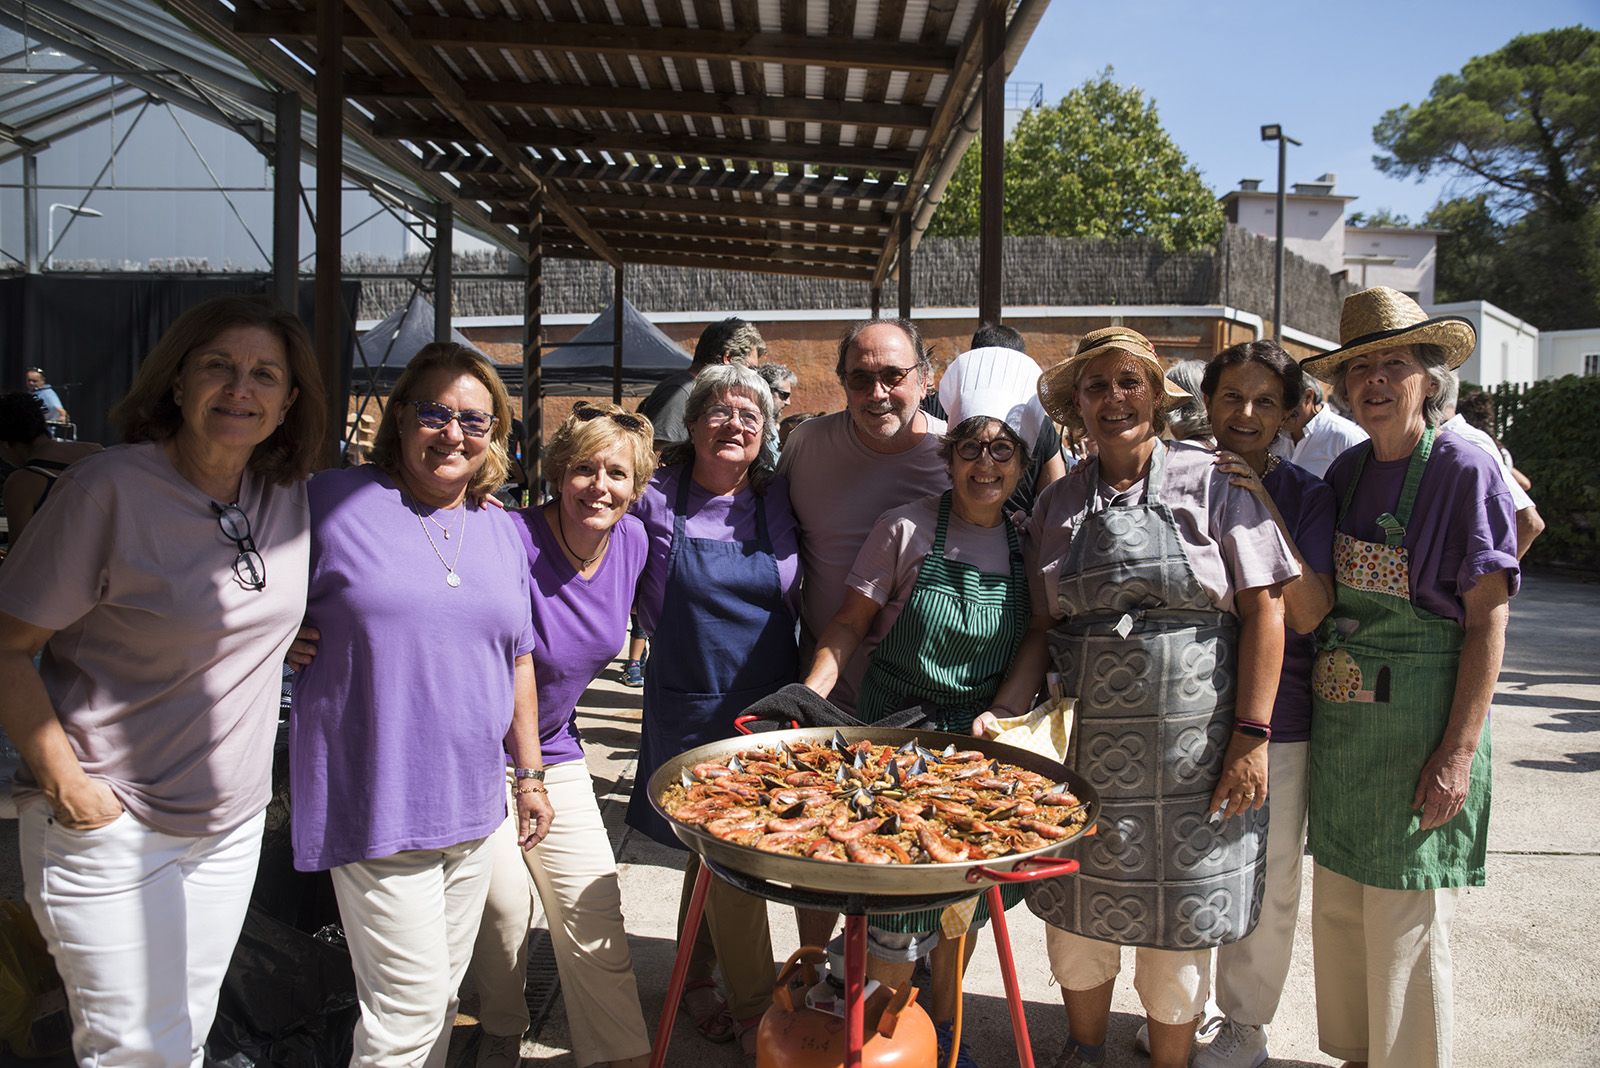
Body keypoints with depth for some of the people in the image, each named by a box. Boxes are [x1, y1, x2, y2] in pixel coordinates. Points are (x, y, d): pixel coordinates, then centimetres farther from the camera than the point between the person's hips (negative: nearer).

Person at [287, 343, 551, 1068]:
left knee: (441, 996, 17)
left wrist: (529, 772, 16)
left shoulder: (503, 531, 10)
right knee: (410, 1007, -2)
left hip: (473, 807, 6)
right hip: (376, 807, -5)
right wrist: (284, 641, -14)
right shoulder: (333, 502, -7)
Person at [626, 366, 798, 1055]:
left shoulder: (778, 500, 2)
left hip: (769, 701, 3)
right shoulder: (657, 500, -7)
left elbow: (802, 598, 14)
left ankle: (697, 979, 36)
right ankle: (753, 1008, 18)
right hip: (691, 706, -3)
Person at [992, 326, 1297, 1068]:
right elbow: (1043, 628, 8)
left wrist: (1250, 736, -11)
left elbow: (1264, 613, -5)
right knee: (1076, 920, 14)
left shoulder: (1211, 483, -2)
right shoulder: (1060, 503, 7)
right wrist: (1002, 715, -5)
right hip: (1084, 748, 3)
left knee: (1175, 935, 10)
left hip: (1191, 751, -3)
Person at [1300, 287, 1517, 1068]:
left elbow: (1486, 624, -12)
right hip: (1338, 727, 6)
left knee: (1406, 928, 4)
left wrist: (1459, 753, -16)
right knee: (1339, 910, 16)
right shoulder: (1346, 473, 7)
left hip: (1421, 728, -6)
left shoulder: (1464, 471, -10)